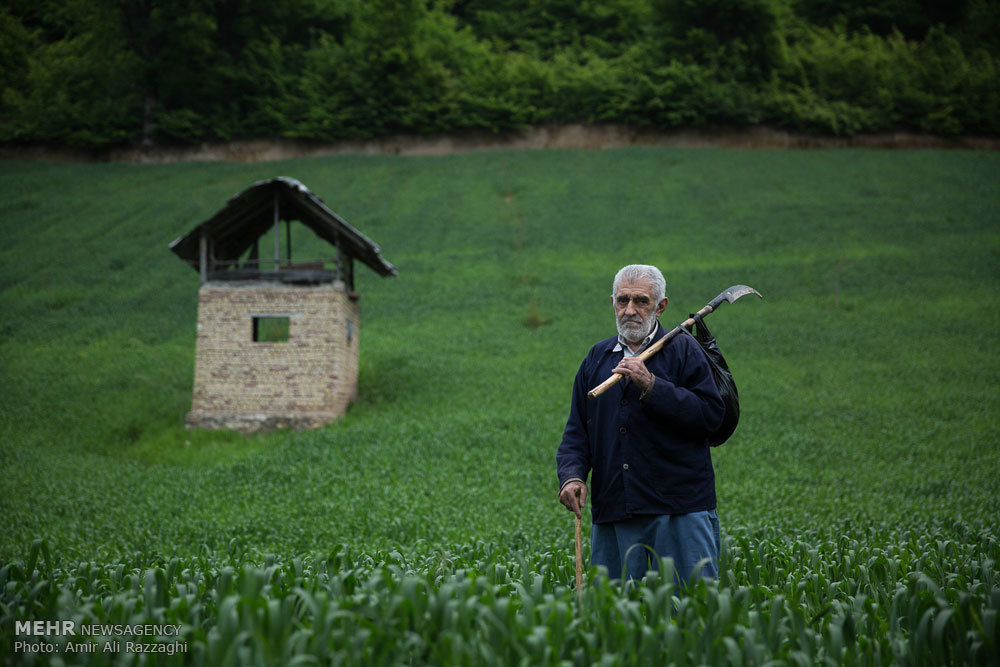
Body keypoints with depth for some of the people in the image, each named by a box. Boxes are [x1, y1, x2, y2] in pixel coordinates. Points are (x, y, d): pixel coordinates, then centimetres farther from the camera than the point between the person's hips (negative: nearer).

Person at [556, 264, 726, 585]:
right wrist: (572, 475, -4)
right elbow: (577, 432, 14)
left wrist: (651, 386, -17)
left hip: (679, 510, -4)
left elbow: (711, 414, -10)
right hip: (612, 515, 4)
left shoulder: (684, 351, 3)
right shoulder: (597, 358, 16)